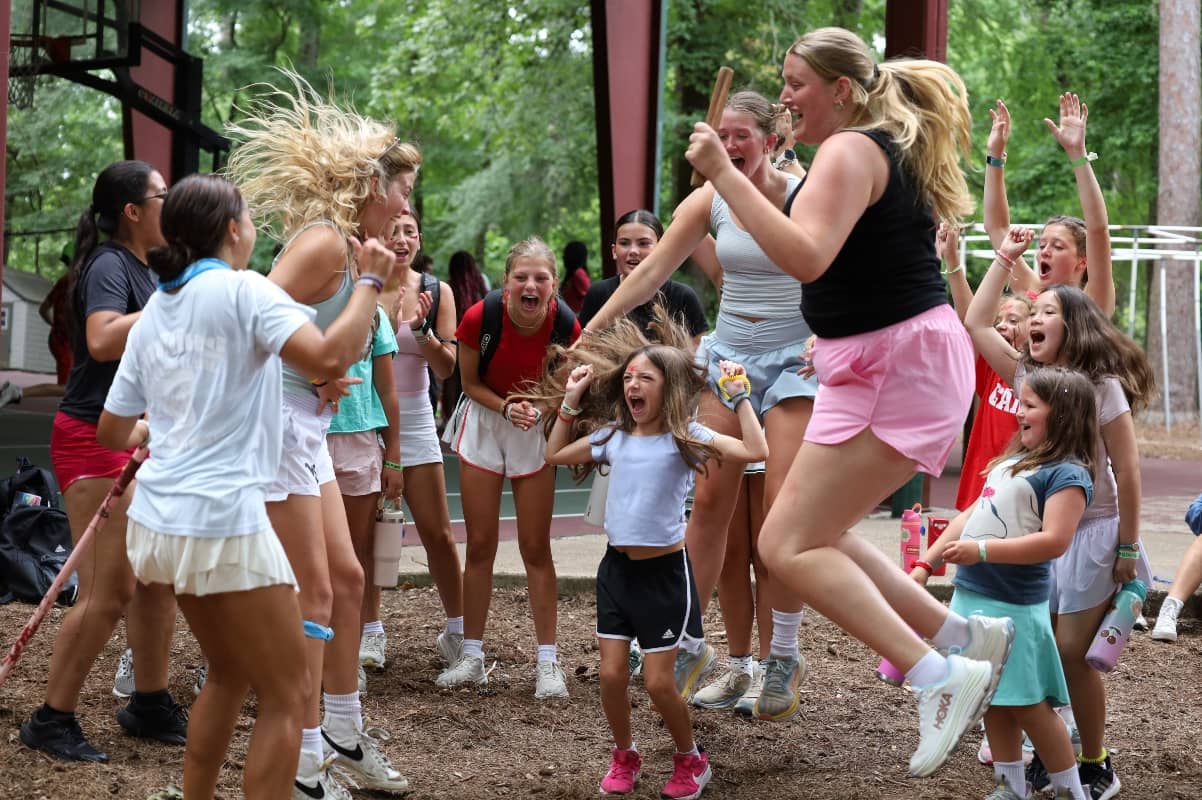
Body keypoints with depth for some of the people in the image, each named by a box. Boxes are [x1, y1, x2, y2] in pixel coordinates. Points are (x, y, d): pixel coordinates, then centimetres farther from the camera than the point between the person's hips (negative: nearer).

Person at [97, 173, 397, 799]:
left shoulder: (153, 312, 13)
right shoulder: (243, 289, -9)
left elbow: (113, 431, 18)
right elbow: (329, 359, -24)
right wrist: (370, 281, -11)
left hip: (157, 520, 8)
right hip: (222, 521, -8)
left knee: (229, 676, 25)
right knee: (286, 697, 2)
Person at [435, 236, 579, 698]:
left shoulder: (566, 326, -21)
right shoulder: (479, 318, -23)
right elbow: (470, 382, -8)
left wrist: (540, 408, -25)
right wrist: (507, 408, -24)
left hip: (537, 432, 0)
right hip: (484, 423, 0)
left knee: (536, 548, 2)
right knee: (480, 545, 3)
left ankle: (548, 662, 8)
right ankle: (472, 658, 12)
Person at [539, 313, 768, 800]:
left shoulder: (685, 437, -9)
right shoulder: (613, 435, 5)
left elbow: (756, 451, -22)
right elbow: (555, 455, 19)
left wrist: (739, 396, -18)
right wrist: (571, 401, 11)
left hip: (664, 572, -5)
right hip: (617, 567, 5)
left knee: (658, 682, -1)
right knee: (611, 675, 4)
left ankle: (690, 760, 23)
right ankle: (624, 757, 27)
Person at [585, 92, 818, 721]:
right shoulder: (710, 201, 0)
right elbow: (650, 273, 1)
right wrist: (590, 332, -2)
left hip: (792, 359, -3)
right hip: (728, 355, 3)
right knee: (710, 499, -1)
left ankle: (785, 657, 3)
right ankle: (690, 646, 9)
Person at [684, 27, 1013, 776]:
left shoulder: (850, 151, -14)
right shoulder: (893, 149, 17)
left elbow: (805, 257, -28)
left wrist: (724, 173, -26)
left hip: (896, 367, -10)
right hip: (890, 364, 10)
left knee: (788, 546, -12)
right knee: (818, 536, 16)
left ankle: (940, 678, -17)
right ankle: (964, 637, 15)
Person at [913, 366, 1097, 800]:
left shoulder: (1067, 474, -13)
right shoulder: (1011, 462, 14)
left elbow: (1054, 540, -24)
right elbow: (972, 516, 20)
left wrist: (982, 550, -28)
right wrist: (926, 564, 16)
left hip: (1013, 605, -9)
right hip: (971, 594, 9)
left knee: (1026, 704, -2)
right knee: (993, 700, 14)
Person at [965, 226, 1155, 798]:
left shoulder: (1102, 387, -12)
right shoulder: (1027, 377, 4)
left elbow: (1127, 471, -11)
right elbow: (976, 325, 2)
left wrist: (1127, 548, -12)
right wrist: (1004, 258, 0)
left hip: (1091, 531, -6)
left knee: (1072, 653, -5)